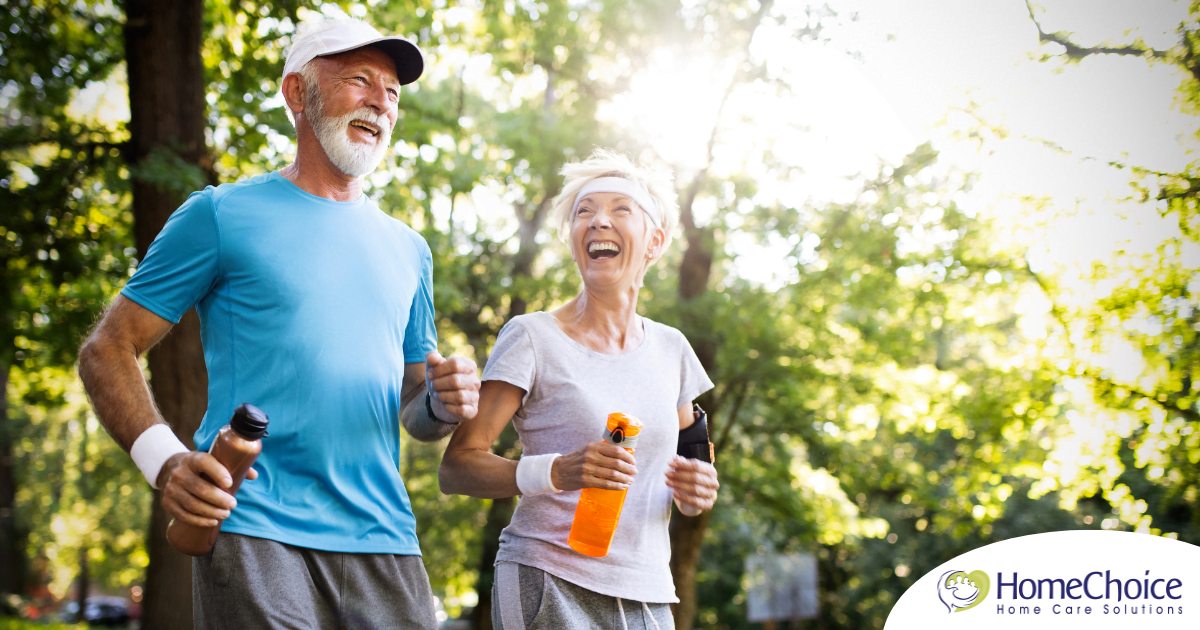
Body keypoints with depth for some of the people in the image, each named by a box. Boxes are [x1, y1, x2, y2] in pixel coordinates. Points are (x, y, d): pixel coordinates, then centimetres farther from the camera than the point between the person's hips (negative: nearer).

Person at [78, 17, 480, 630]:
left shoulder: (407, 250, 18)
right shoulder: (224, 214, 4)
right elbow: (107, 352, 2)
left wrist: (444, 403, -2)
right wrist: (164, 460, -15)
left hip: (383, 539, 5)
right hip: (253, 529, -4)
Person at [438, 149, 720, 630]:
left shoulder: (670, 349, 10)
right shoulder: (532, 338, -5)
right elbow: (455, 469, -10)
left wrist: (696, 490, -1)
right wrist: (554, 472, -26)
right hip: (550, 585, -5)